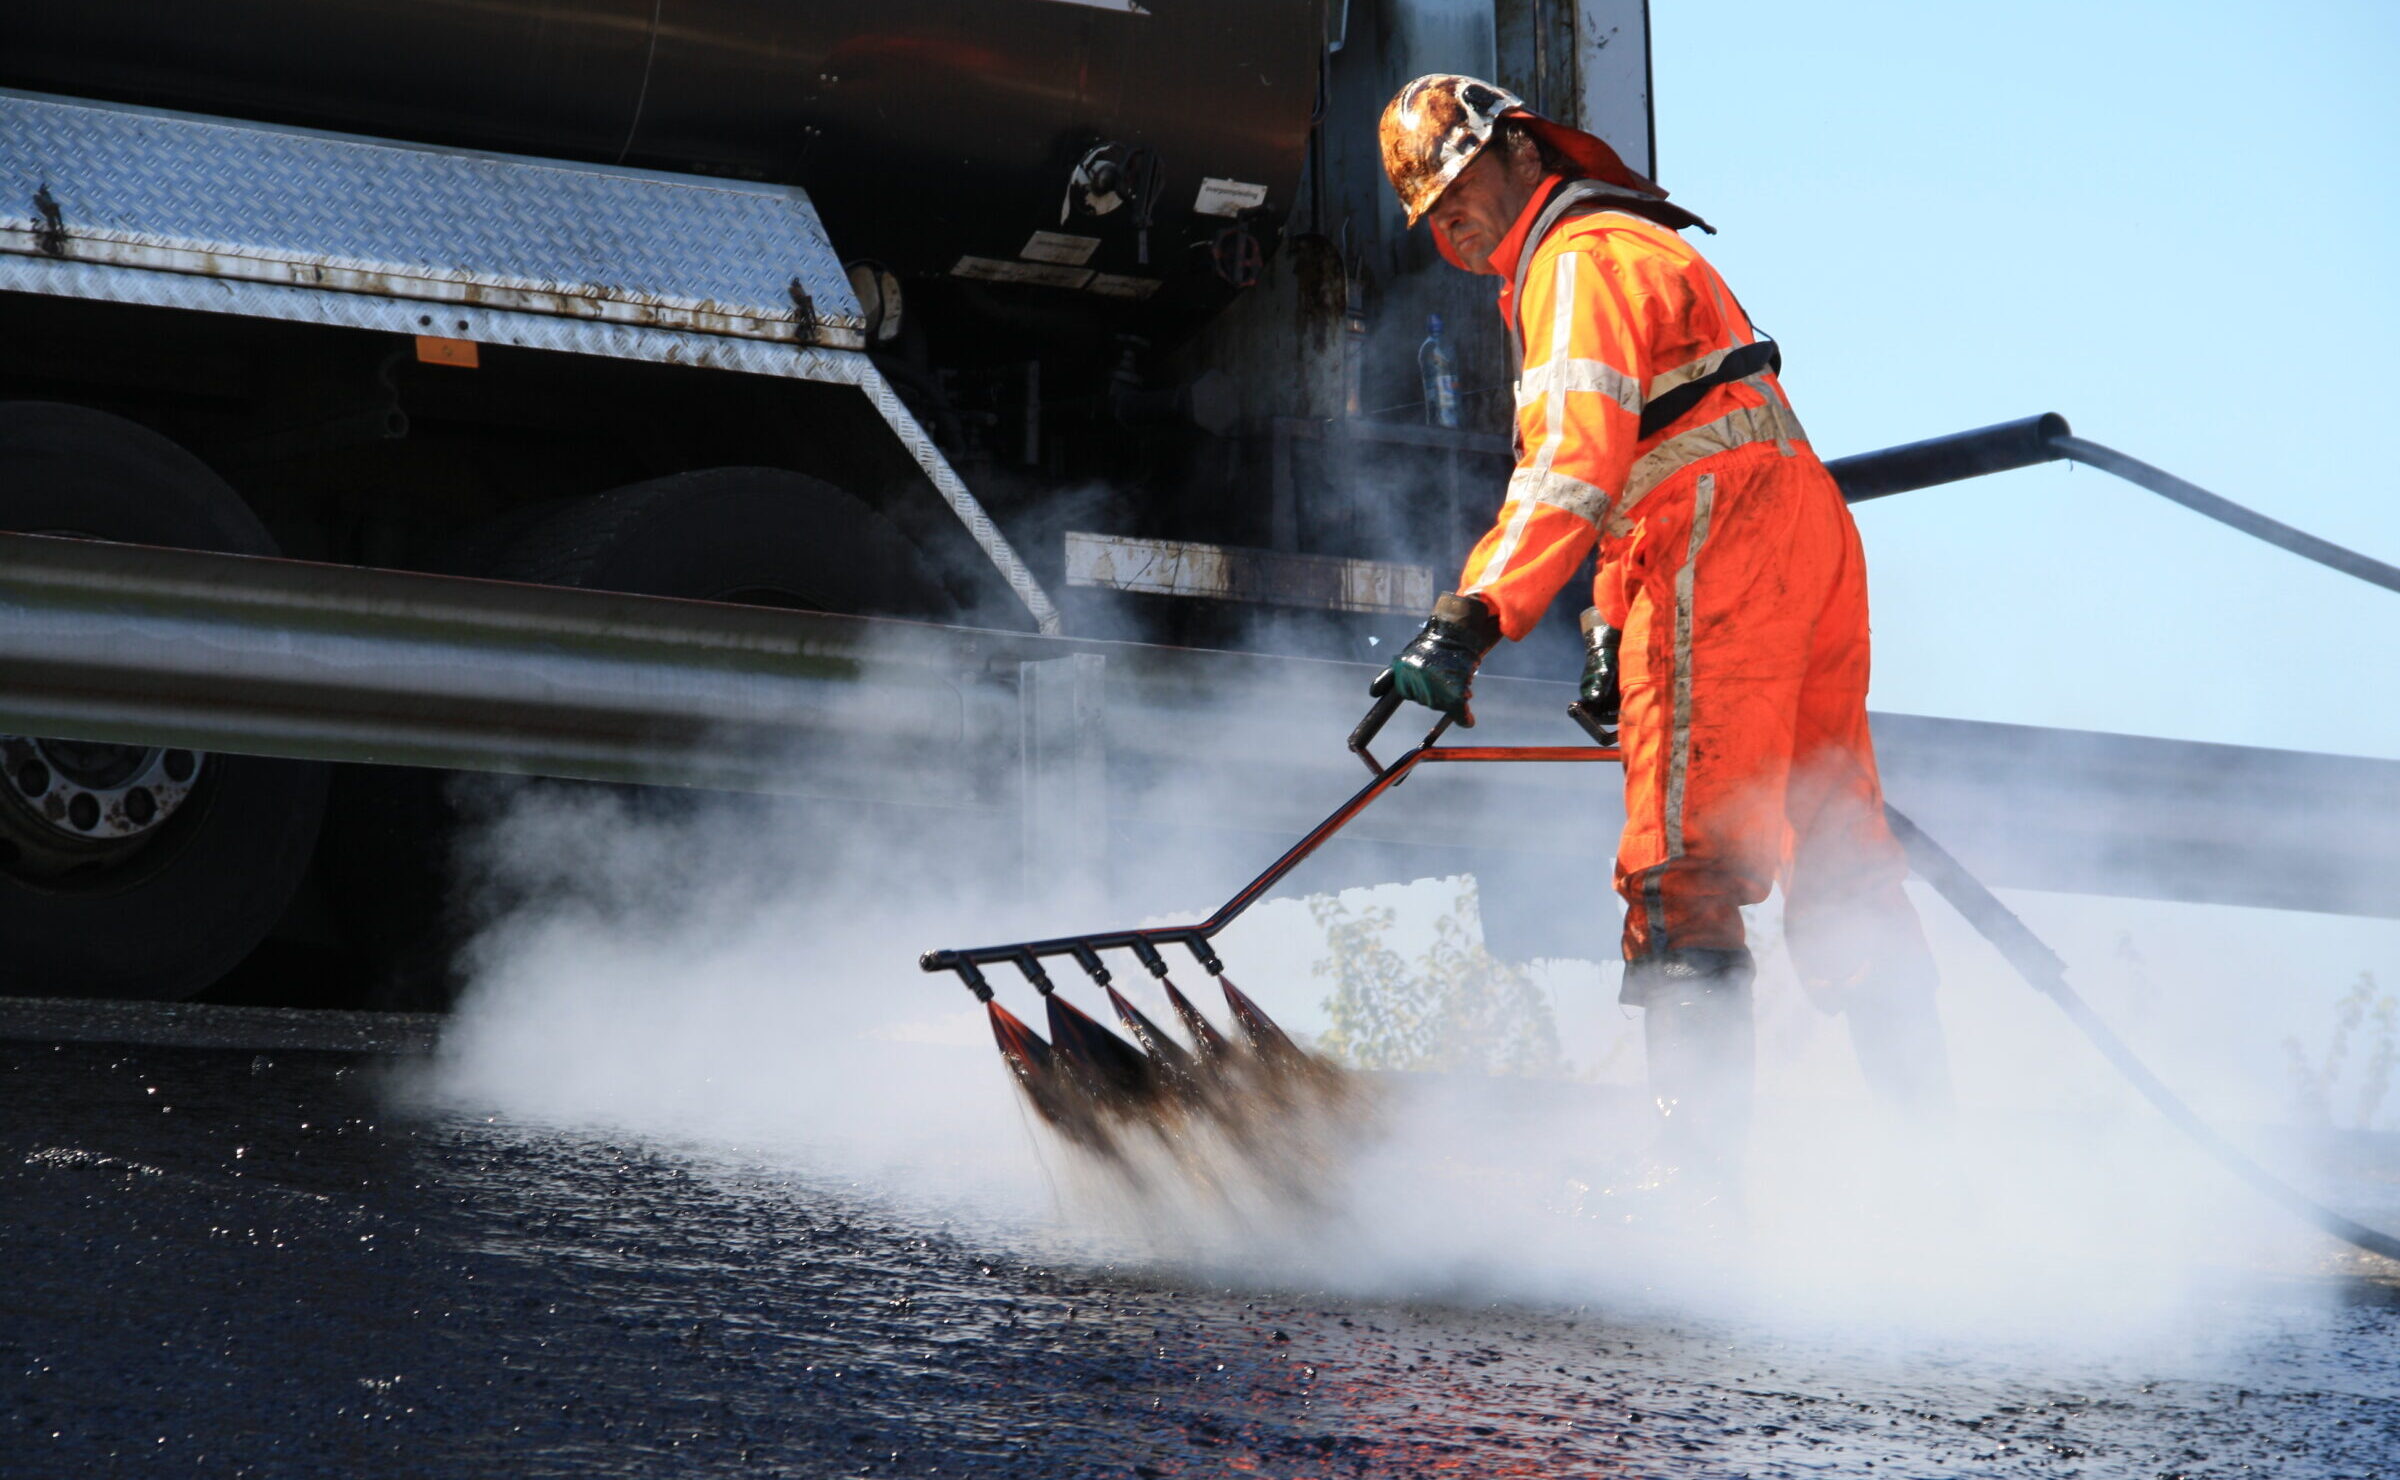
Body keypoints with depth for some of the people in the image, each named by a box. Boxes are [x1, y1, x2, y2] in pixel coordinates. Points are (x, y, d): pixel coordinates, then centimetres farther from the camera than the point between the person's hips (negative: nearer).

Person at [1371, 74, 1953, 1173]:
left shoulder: (1580, 257, -4)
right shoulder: (1640, 248, 29)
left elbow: (1574, 461, -19)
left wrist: (1473, 618, -28)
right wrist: (1612, 631, 22)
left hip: (1721, 548, -10)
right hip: (1808, 536, 10)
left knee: (1682, 866, -12)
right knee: (1838, 864, 11)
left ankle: (1700, 1150, -17)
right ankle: (1924, 1133, 14)